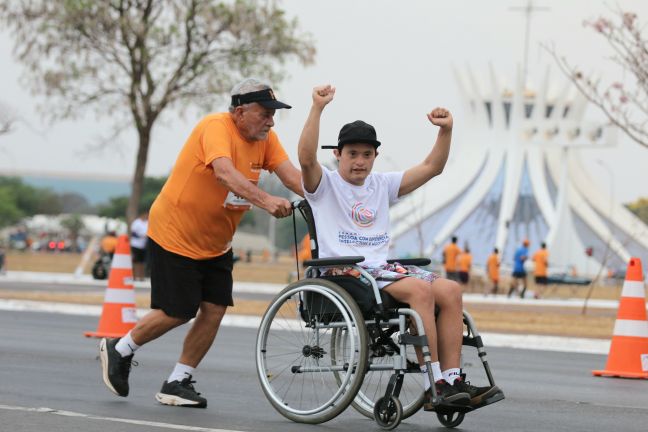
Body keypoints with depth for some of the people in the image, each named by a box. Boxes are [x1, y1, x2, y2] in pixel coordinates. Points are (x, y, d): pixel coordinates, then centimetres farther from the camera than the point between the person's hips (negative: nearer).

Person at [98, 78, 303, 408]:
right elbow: (225, 173, -41)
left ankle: (177, 382, 11)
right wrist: (265, 201, -54)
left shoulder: (265, 139, -1)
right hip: (175, 234, -7)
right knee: (177, 313, -3)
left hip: (215, 242, 7)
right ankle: (119, 350, 22)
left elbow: (291, 176, -11)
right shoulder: (217, 127, -24)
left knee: (214, 310, -1)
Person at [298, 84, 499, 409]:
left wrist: (446, 131, 4)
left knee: (450, 290, -17)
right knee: (420, 288, -31)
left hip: (381, 268, 7)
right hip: (343, 273, -7)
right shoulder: (325, 184, 4)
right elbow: (306, 158, -18)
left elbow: (431, 168, 18)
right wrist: (317, 108, -25)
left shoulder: (382, 185, 21)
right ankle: (434, 386, -32)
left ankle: (452, 380, -22)